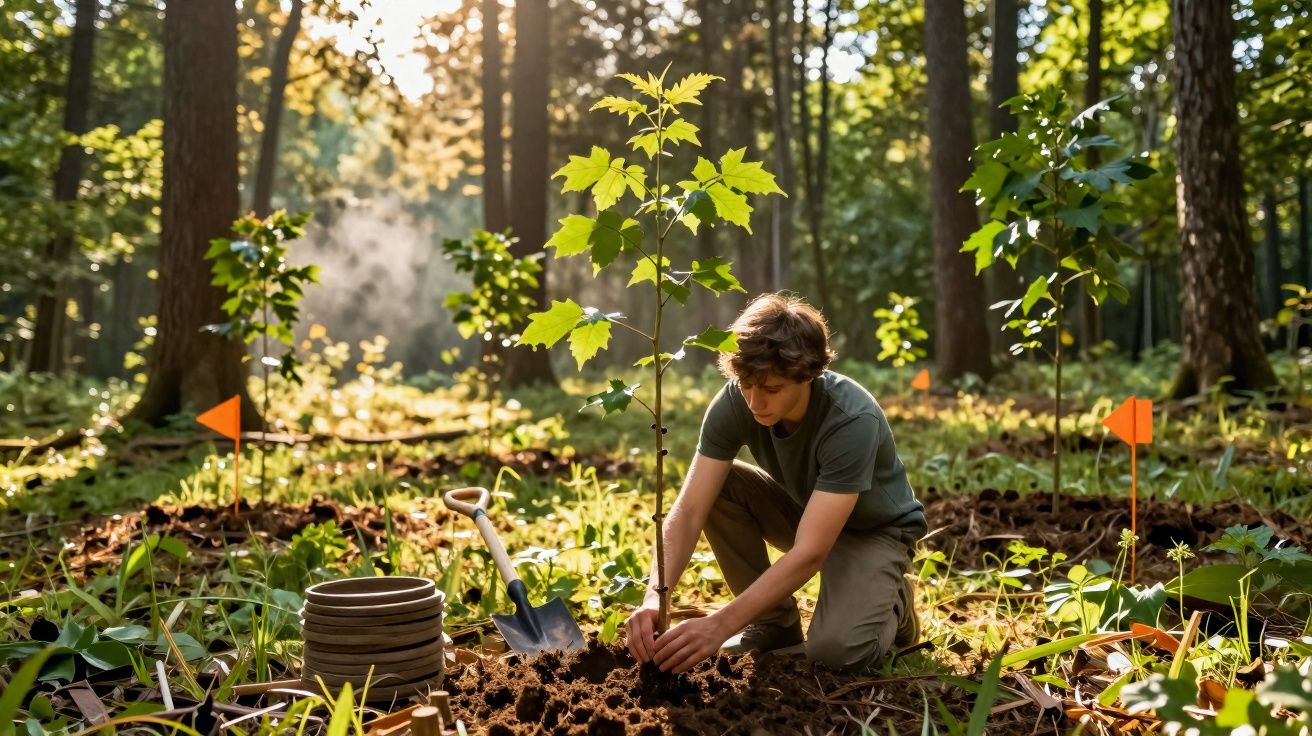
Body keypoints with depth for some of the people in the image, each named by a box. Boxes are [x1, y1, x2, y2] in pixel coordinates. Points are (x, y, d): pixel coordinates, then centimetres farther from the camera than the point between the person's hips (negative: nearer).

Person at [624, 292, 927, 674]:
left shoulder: (853, 420, -37)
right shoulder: (735, 401, -23)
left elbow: (810, 553, -40)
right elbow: (689, 510, -26)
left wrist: (720, 625, -46)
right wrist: (655, 596, -43)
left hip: (873, 527, -5)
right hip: (803, 507, 5)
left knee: (837, 650, -30)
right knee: (712, 488, -22)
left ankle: (890, 605, 6)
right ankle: (774, 621, -4)